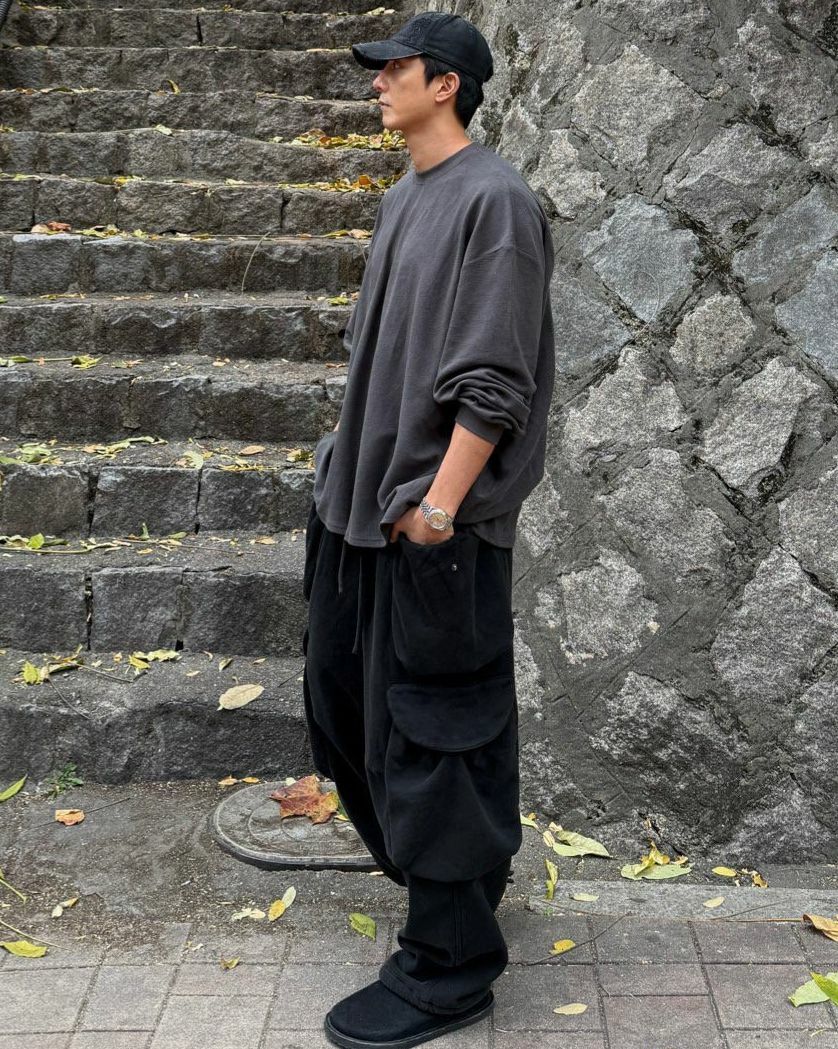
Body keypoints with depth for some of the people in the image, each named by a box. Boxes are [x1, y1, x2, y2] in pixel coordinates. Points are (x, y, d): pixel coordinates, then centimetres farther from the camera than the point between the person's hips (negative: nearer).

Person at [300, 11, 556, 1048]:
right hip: (363, 498, 10)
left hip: (435, 515, -10)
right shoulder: (401, 200, 15)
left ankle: (450, 966, 13)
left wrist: (441, 497, -20)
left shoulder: (493, 200, -12)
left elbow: (494, 379, -18)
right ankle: (450, 870, 38)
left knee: (427, 730, -3)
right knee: (342, 692, 17)